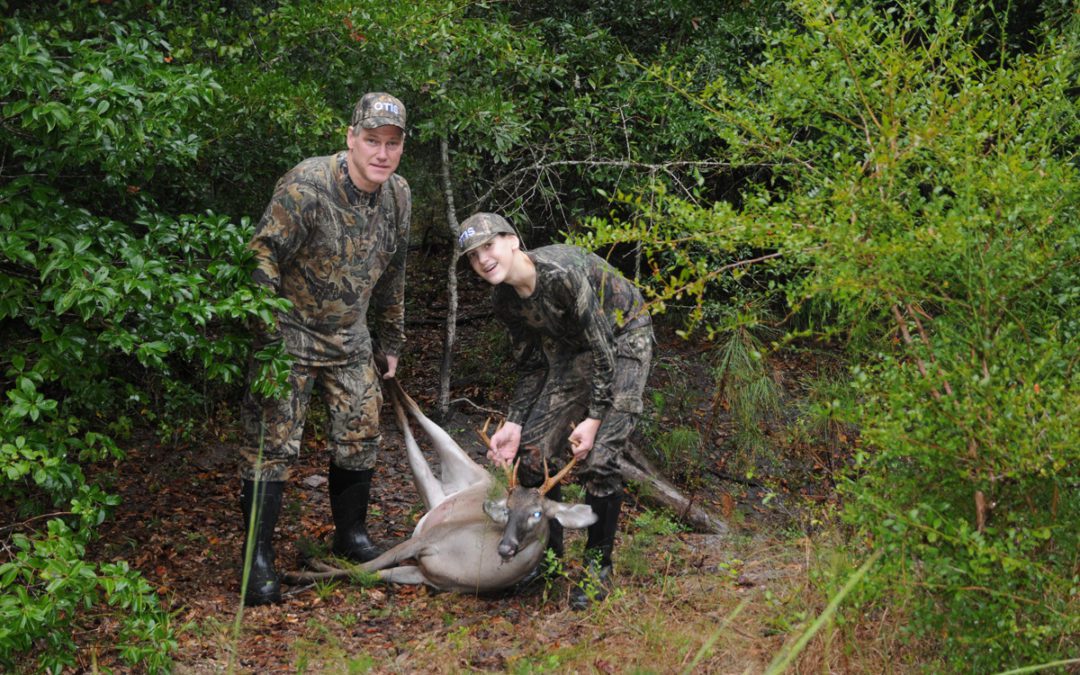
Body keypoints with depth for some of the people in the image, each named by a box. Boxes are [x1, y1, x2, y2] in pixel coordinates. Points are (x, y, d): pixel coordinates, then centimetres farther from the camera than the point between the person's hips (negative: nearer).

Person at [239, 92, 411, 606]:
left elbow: (391, 274, 13)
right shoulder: (305, 186, -23)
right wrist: (263, 338, -24)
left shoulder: (398, 195, 0)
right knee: (274, 443, -7)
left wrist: (390, 340, 18)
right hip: (290, 335, -6)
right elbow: (264, 256, -21)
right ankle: (257, 559, 2)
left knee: (360, 434, 9)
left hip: (350, 338, 6)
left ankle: (352, 535, 28)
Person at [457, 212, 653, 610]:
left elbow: (602, 347, -26)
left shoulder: (561, 273, -32)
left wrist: (594, 418, -24)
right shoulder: (505, 301, -8)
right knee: (532, 451, 0)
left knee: (598, 458, -18)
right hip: (575, 349, 7)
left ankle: (598, 566, -1)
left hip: (623, 339, -7)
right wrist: (514, 423, -8)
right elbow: (531, 366, 3)